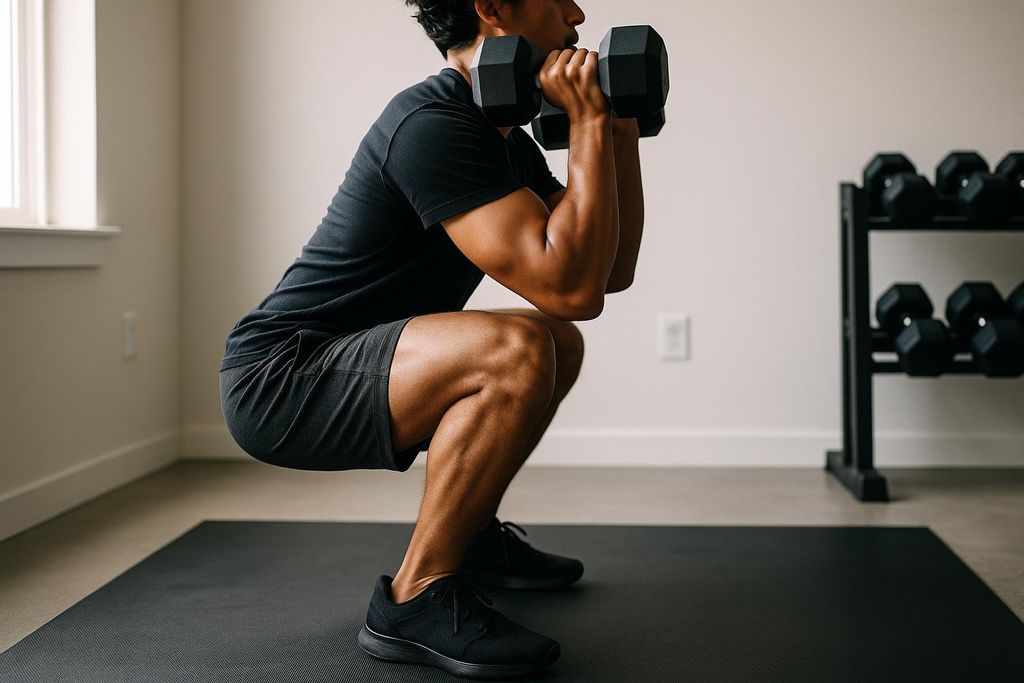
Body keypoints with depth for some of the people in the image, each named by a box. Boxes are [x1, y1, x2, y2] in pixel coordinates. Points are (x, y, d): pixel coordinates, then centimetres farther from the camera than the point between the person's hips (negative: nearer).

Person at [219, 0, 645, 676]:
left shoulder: (503, 140, 9)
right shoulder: (433, 125, -22)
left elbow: (611, 270, 12)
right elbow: (570, 286, -30)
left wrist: (621, 126, 7)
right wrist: (587, 123, -22)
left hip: (337, 368, 10)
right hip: (278, 381, -10)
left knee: (560, 345, 19)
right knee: (516, 349, -31)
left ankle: (471, 536, 27)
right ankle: (415, 599, -17)